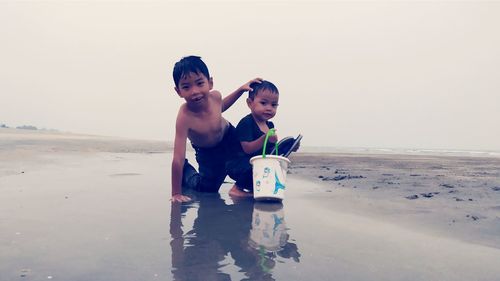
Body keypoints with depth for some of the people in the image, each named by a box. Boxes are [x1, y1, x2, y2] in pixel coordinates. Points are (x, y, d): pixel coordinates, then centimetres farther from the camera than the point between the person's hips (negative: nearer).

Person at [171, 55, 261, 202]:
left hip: (230, 136, 4)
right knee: (207, 188, -3)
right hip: (207, 152, -4)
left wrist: (241, 89, -5)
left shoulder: (215, 95, -26)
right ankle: (186, 170, 26)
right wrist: (176, 193, -37)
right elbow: (178, 159, -40)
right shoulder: (184, 117, -41)